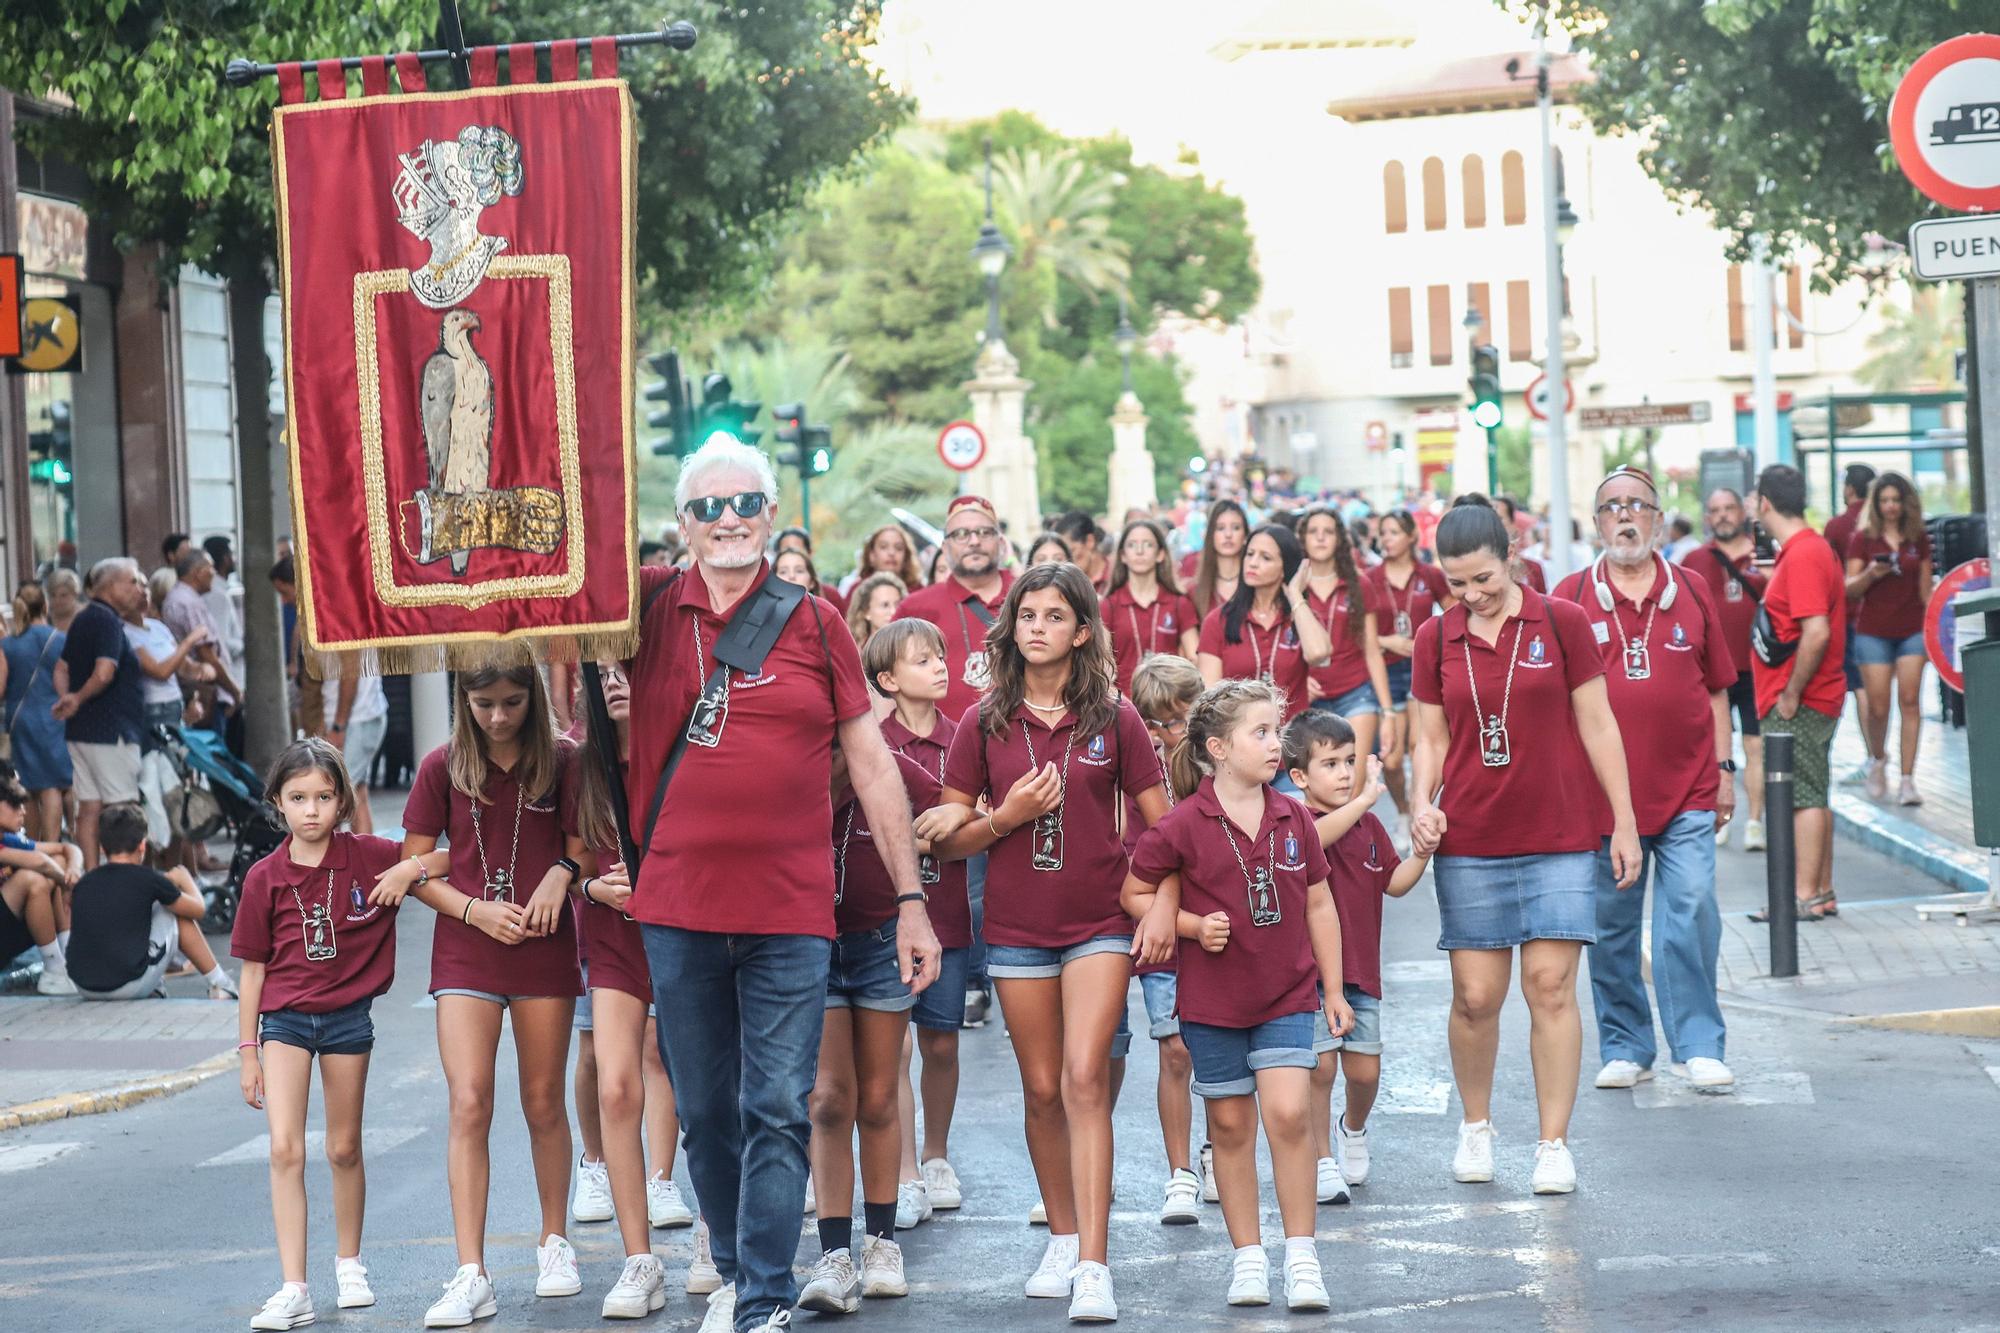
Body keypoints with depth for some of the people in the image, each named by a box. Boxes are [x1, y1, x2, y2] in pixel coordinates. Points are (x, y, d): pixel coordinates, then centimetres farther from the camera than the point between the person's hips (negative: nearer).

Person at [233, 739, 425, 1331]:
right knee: (285, 1149, -12)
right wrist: (248, 1051, 4)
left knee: (344, 1149, 13)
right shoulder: (264, 877, -3)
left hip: (348, 1015, 1)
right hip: (284, 1019, 0)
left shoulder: (368, 857, -4)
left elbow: (447, 859, 2)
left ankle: (349, 1263, 34)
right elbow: (253, 968, 3)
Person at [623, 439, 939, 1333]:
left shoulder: (814, 624, 3)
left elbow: (872, 765, 5)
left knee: (778, 1113, -4)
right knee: (704, 1112, 11)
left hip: (790, 915, -1)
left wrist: (911, 901, 3)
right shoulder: (648, 607, 4)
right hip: (678, 911, 1)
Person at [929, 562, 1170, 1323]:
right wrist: (1007, 817, -13)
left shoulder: (1114, 720, -2)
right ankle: (1063, 1238, 27)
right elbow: (946, 838, 3)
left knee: (1085, 1080, -14)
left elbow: (1161, 826, 5)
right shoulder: (985, 724, 1)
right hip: (1017, 926, 2)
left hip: (1098, 923, -2)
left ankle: (1093, 1268, -17)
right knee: (1042, 1090, 8)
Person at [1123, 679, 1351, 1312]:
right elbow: (1136, 893, 0)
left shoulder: (1293, 818, 0)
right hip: (1212, 999, -1)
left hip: (1287, 996, 1)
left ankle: (1301, 1254, -2)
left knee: (1289, 1114, -11)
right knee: (1230, 1124, 7)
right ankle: (1247, 1256, 18)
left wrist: (1334, 991, 10)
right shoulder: (1183, 826, -10)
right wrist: (1193, 925, -14)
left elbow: (1319, 905, 9)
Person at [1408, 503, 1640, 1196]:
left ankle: (1554, 1145, 2)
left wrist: (1625, 823, 2)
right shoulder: (1435, 638, 5)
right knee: (1475, 995, 1)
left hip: (1559, 837, -2)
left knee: (1550, 984, -6)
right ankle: (1475, 1126, 23)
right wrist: (1422, 802, -8)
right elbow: (1431, 738, 11)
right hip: (1470, 840, 2)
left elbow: (1597, 725, 3)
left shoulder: (1560, 623, -1)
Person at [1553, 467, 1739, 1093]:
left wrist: (1725, 768, 10)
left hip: (1687, 789, 0)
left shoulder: (1691, 594, 8)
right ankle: (1624, 1047, 15)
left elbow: (1715, 688, 13)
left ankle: (1697, 1046, 2)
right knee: (1611, 926, 5)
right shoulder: (1572, 598, 4)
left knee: (1692, 915, -6)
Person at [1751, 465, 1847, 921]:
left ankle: (1805, 897, -7)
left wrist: (1790, 696, -20)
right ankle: (1823, 892, 18)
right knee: (1812, 796, 13)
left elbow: (1816, 632, -25)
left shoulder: (1802, 556, -17)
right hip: (1814, 700, 10)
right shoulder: (1814, 548, 14)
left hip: (1798, 705, -10)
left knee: (1803, 796, -8)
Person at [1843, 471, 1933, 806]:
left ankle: (1907, 779, -5)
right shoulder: (1862, 539, 0)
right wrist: (1870, 574, -21)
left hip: (1912, 630, 1)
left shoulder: (1919, 539, 7)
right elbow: (1850, 589, -2)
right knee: (1877, 707, -2)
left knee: (1910, 701, -7)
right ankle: (1877, 760, 28)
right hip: (1873, 631, -1)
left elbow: (1925, 589, 12)